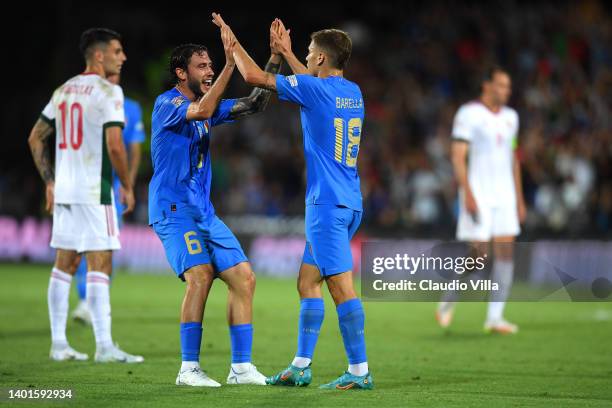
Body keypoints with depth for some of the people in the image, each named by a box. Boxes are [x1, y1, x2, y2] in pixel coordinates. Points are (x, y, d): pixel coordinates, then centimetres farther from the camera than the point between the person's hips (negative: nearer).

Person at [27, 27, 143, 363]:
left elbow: (35, 139, 16)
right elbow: (114, 146, -19)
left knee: (64, 263, 11)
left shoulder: (63, 90, 13)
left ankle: (58, 344, 14)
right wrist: (127, 186, -7)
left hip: (64, 190, 8)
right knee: (99, 264, -7)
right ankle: (104, 347, -9)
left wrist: (49, 182, 20)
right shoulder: (108, 92, -10)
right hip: (95, 191, -8)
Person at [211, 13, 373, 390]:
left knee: (342, 285, -8)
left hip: (327, 204, -9)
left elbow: (254, 76, -7)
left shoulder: (314, 90, -11)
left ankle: (360, 372, -9)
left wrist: (232, 39, 7)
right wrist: (286, 52, 41)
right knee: (307, 281, 13)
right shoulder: (353, 92, 13)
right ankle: (301, 366, 16)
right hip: (348, 203, 9)